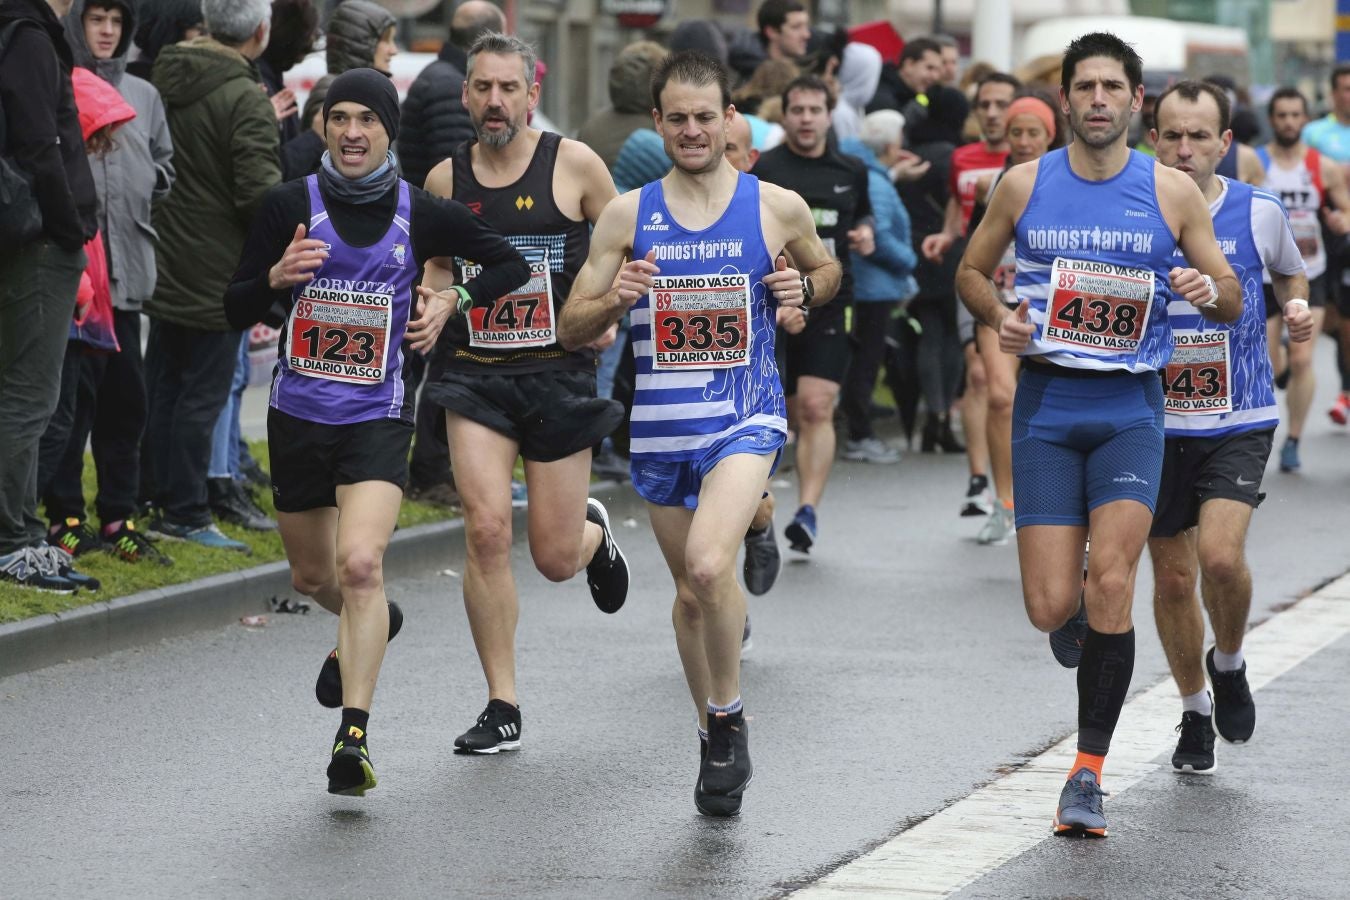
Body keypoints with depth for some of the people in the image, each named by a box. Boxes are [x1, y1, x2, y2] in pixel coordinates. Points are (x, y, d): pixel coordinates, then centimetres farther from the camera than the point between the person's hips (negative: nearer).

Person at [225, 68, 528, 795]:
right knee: (312, 576, 18)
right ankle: (366, 626, 54)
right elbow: (236, 311, 0)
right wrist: (276, 277, -20)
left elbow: (510, 265, 12)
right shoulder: (289, 205, -3)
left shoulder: (422, 214, -2)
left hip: (378, 416, -2)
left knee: (360, 565, -22)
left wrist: (452, 303, -3)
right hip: (298, 413, 3)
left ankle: (353, 736, -20)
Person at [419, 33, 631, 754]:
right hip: (475, 375, 2)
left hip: (558, 372, -2)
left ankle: (592, 529, 43)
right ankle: (502, 709, -4)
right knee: (487, 529, -15)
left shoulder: (574, 165, -5)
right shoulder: (445, 179, 4)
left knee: (556, 559, 2)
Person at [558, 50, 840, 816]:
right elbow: (573, 329, 5)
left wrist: (802, 288, -3)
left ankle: (728, 716, -5)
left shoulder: (778, 208, -1)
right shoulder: (628, 215, 3)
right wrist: (616, 299, -16)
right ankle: (716, 738, 32)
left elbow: (828, 270, 19)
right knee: (691, 591, 14)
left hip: (746, 417, -3)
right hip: (662, 425, 3)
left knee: (708, 567, -25)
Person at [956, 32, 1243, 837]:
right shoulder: (1026, 185, 2)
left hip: (1129, 410, -1)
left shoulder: (1172, 192, 0)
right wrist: (1000, 316, -6)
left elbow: (1233, 300, 7)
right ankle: (1076, 612, 36)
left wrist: (1209, 290, -17)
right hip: (1047, 407, 1)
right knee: (1051, 607, -5)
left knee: (1110, 589, -15)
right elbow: (972, 271, 15)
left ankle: (1088, 775, -4)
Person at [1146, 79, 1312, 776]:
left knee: (1220, 555, -20)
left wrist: (1298, 309, -3)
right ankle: (1195, 713, 30)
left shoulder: (1258, 212, -3)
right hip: (1155, 422, 1)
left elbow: (1289, 270, 18)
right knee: (1172, 577, 8)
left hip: (1239, 422, -1)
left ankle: (1229, 664, 11)